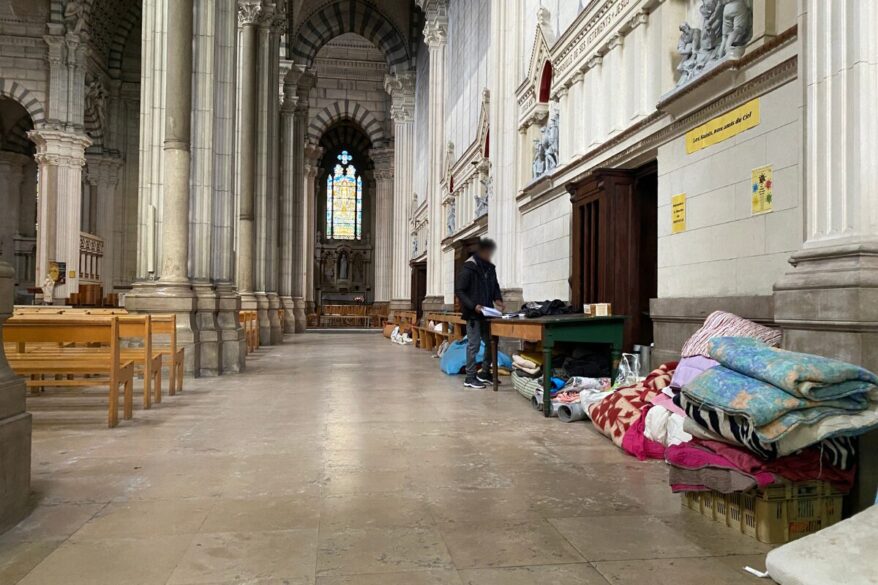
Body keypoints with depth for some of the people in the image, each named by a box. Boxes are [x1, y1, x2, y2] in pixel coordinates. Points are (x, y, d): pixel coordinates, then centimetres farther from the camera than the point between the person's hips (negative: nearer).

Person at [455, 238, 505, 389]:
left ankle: (485, 373, 22)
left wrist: (498, 299, 1)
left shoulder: (490, 268, 10)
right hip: (473, 314, -7)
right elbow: (459, 290, -13)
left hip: (487, 313, 7)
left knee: (492, 342, 9)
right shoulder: (469, 268, -11)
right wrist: (473, 306, -20)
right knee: (474, 345, -5)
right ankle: (470, 377, 4)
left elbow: (495, 287, 21)